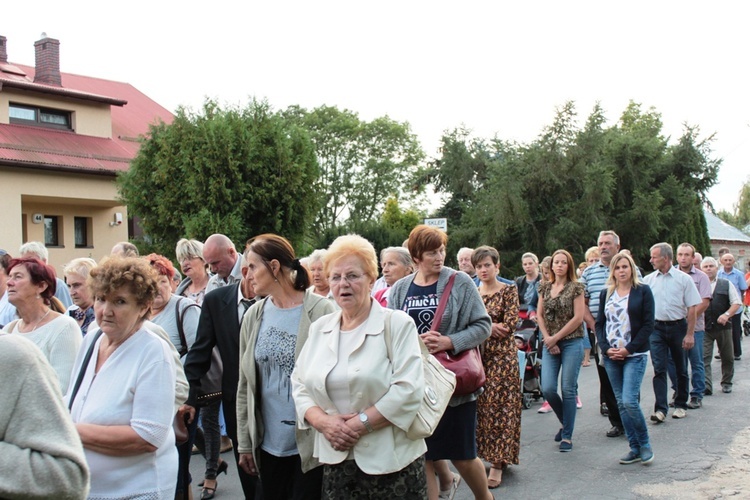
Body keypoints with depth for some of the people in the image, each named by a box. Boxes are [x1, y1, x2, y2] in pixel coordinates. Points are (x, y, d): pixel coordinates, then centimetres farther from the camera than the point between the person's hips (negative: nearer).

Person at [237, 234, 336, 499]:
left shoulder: (321, 311, -11)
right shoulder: (254, 315, 4)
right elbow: (245, 384, 8)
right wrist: (244, 442, 9)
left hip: (312, 442, -5)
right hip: (268, 443, 5)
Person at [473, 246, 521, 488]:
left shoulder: (509, 291, -2)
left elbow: (510, 324, -12)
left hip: (502, 355, -4)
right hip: (478, 355, 4)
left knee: (499, 407, -3)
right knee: (481, 406, 5)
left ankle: (498, 463, 3)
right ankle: (486, 454, 18)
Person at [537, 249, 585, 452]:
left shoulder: (576, 287, -2)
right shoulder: (545, 287, 11)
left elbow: (578, 317, -8)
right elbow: (540, 315, 10)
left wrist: (556, 338, -9)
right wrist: (547, 338, -5)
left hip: (572, 342, -4)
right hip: (550, 344, 4)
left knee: (568, 389, -2)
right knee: (547, 389, -5)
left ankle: (567, 436, 8)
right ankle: (565, 422, 22)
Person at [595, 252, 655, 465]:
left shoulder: (643, 291, -1)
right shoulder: (606, 293, 11)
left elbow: (648, 325, -6)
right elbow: (599, 324, 10)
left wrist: (629, 349, -12)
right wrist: (606, 348, -6)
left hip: (635, 355, -4)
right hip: (611, 356, 5)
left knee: (629, 401, -14)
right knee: (621, 403, 6)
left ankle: (645, 445, 6)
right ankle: (635, 448, 15)